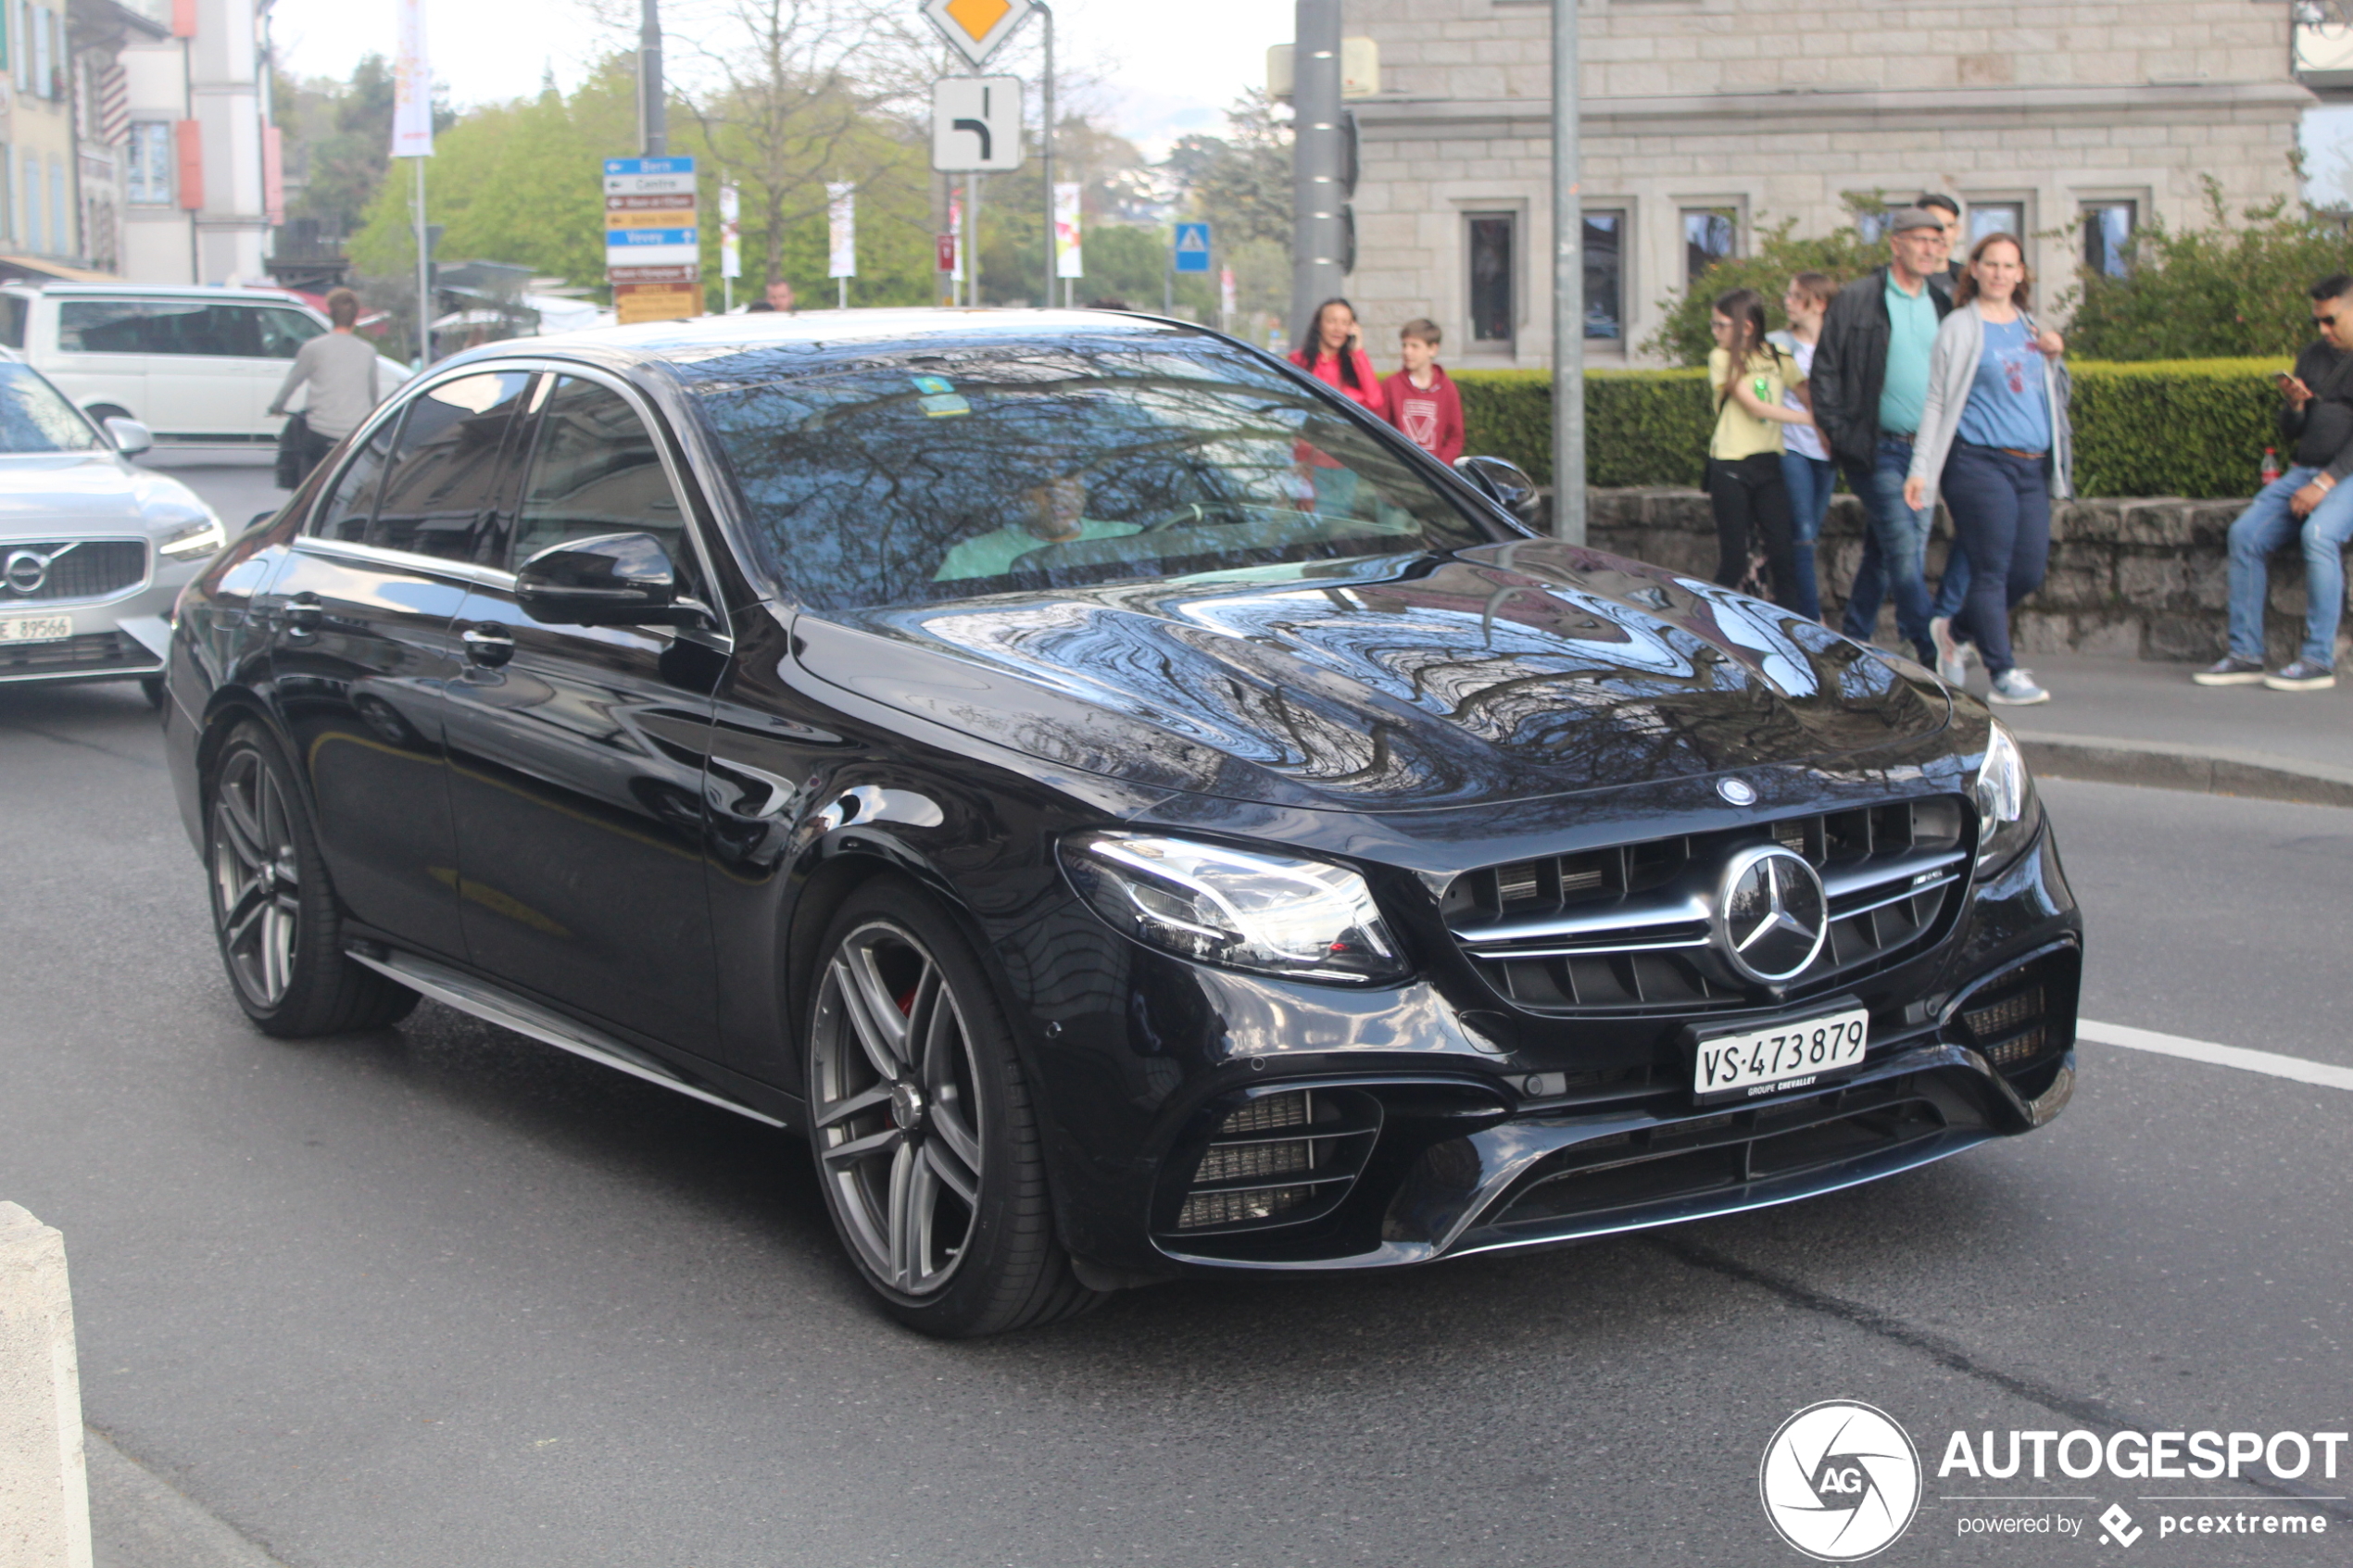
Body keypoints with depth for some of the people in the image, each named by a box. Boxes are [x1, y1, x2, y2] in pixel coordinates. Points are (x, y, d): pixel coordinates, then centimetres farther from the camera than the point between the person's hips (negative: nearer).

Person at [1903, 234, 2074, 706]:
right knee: (1991, 571, -8)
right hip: (1981, 461, -6)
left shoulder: (2031, 326, 18)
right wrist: (1921, 469, -9)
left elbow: (2050, 392, 31)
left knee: (2030, 571, 4)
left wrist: (2053, 358, 12)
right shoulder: (1960, 327, 1)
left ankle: (1961, 633, 25)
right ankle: (2004, 673, -5)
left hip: (2032, 466, 6)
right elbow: (1938, 402, -3)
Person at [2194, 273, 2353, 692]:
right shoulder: (2314, 355, 16)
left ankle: (2319, 660, -26)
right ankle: (2245, 654, -10)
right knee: (2245, 532, -14)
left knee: (2318, 533, -33)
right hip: (2307, 470, 7)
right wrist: (2293, 405, -4)